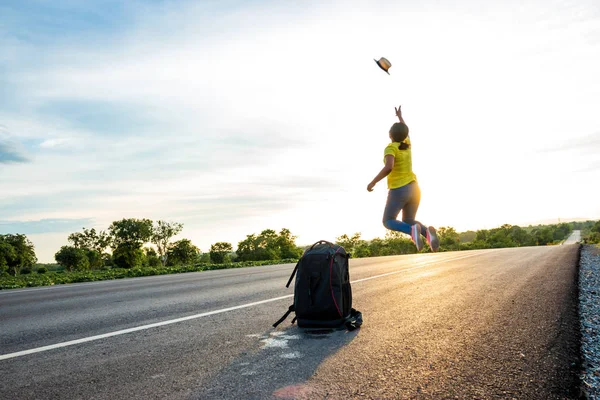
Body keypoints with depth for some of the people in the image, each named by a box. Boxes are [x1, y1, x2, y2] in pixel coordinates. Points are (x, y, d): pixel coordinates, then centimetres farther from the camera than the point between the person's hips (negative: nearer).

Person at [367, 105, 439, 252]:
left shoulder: (390, 148, -13)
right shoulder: (407, 144, 8)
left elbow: (388, 167, -30)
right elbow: (405, 132, 31)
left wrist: (372, 182, -20)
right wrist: (400, 116, 46)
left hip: (399, 190, -7)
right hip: (413, 188, 7)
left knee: (388, 222, 7)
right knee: (408, 222, 16)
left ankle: (413, 230, -22)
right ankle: (427, 232, -18)